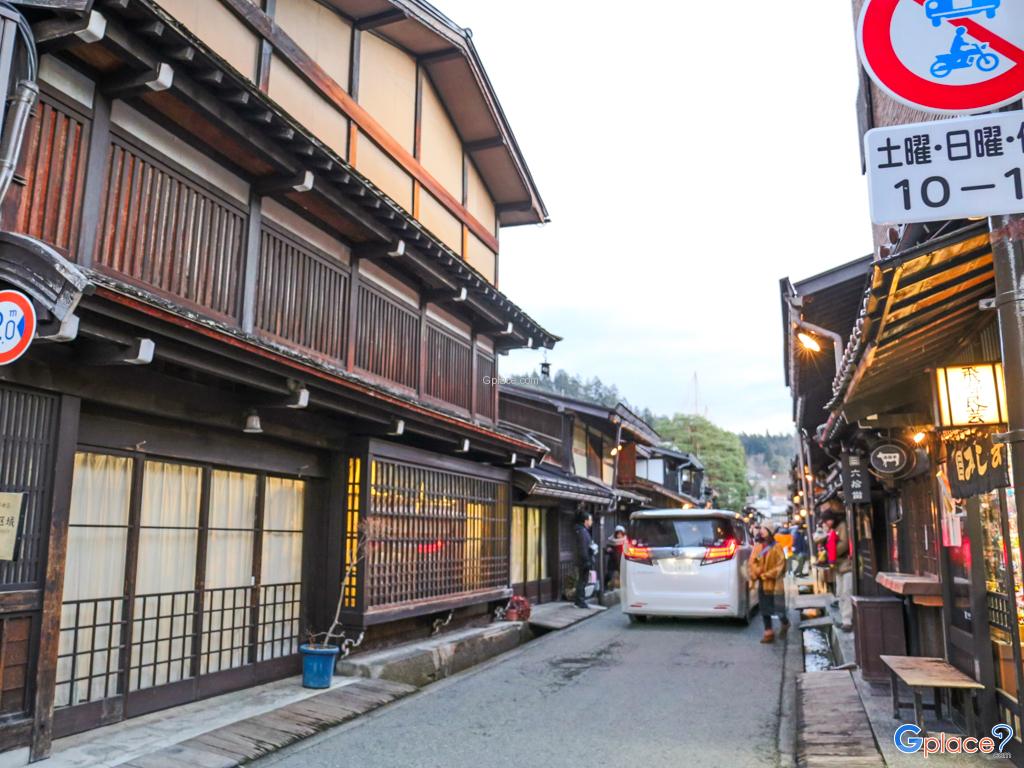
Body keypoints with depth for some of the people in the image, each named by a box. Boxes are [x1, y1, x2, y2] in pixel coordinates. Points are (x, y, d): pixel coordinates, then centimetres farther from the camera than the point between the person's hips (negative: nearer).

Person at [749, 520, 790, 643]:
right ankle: (768, 633, 19)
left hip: (775, 583, -5)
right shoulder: (758, 546, 3)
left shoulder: (776, 547, -11)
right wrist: (756, 573, -13)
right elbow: (752, 562, 3)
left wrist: (767, 575, -14)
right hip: (762, 583, 5)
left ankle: (784, 624, 30)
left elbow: (780, 565, -11)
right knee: (764, 610, 9)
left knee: (779, 609, -1)